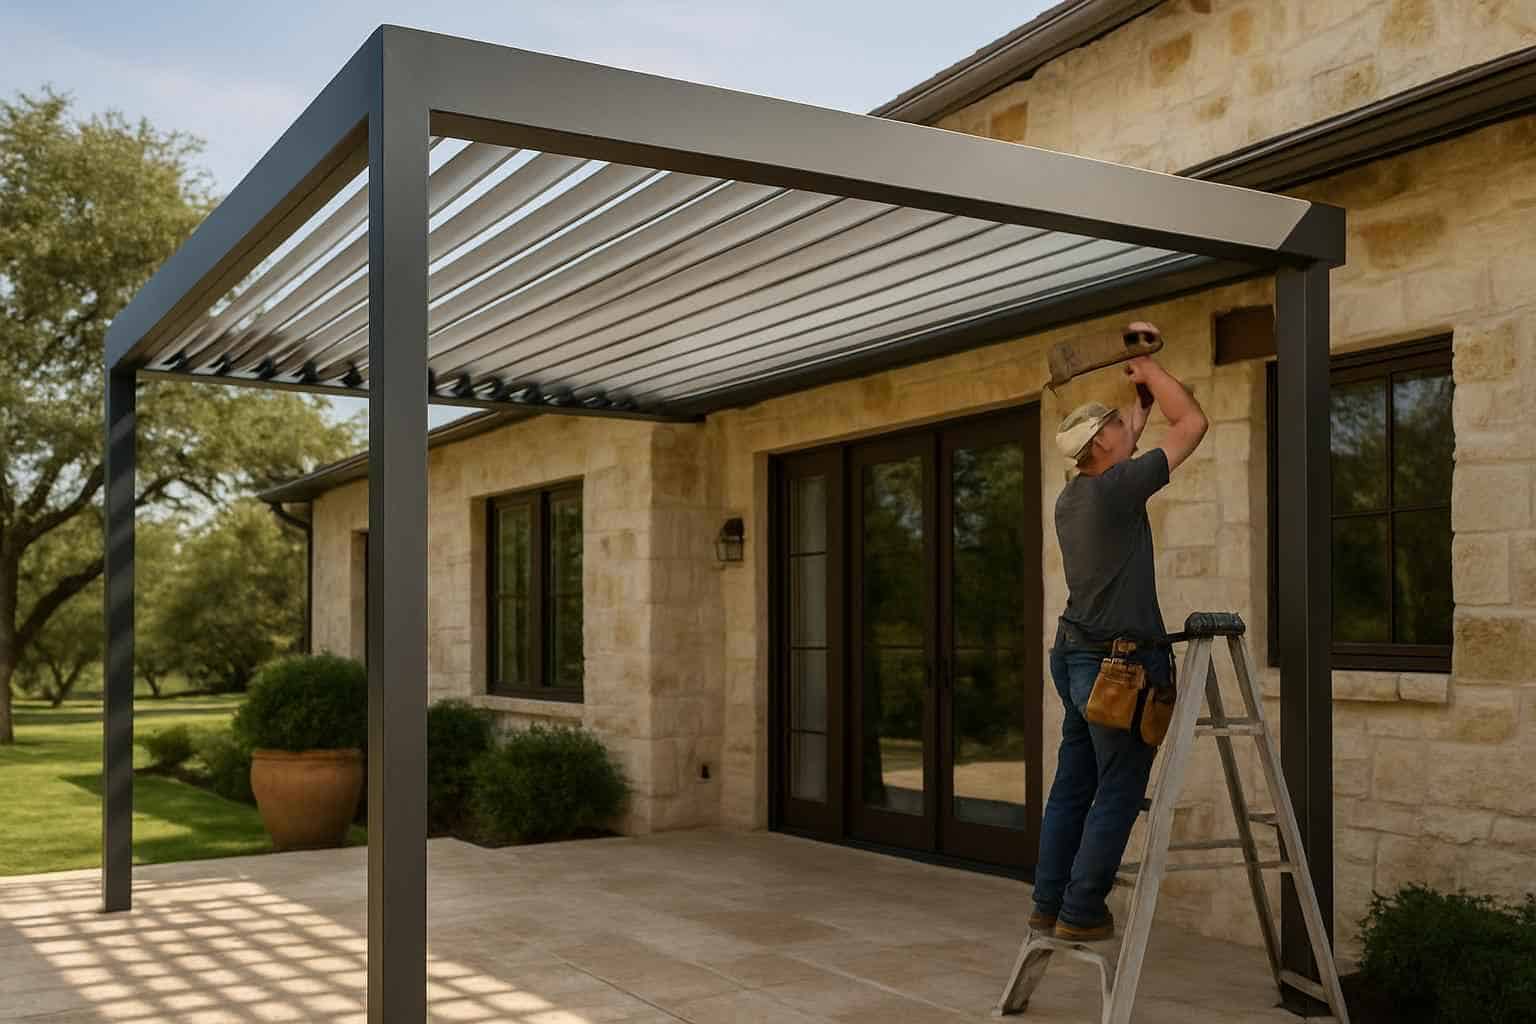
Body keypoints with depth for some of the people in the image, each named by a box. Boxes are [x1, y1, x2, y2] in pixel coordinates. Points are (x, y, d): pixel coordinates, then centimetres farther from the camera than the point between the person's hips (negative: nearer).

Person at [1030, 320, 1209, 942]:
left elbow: (1120, 457, 33)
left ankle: (1048, 905, 17)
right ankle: (1082, 913, 3)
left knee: (1072, 787, 12)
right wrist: (1148, 369, 6)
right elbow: (1192, 422, -6)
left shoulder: (1071, 498, 10)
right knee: (1118, 795, -1)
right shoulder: (1116, 488, -14)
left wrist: (1139, 403, 33)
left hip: (1077, 657, 9)